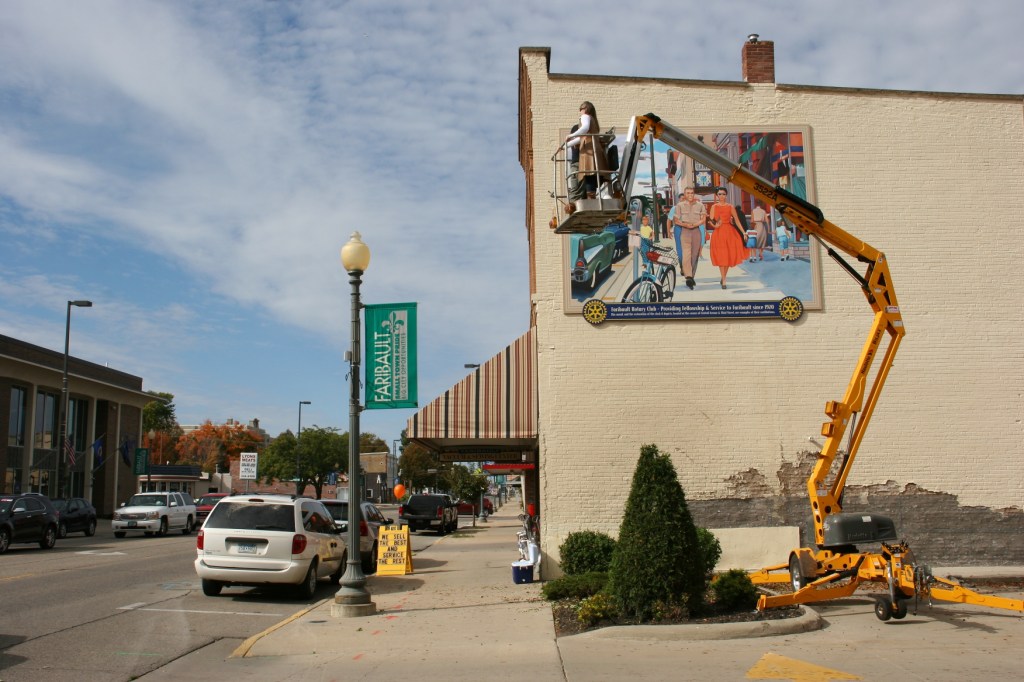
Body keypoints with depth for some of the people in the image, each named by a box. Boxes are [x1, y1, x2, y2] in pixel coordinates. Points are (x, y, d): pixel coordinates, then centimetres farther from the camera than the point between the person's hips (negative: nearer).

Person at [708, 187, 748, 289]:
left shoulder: (731, 207, 7)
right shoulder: (714, 207, 6)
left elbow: (737, 220, 6)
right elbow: (711, 221, 1)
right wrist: (715, 225, -21)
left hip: (730, 232, 1)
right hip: (718, 233, -1)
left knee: (729, 255, 2)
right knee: (721, 257, -4)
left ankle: (723, 277, 22)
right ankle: (724, 281, 0)